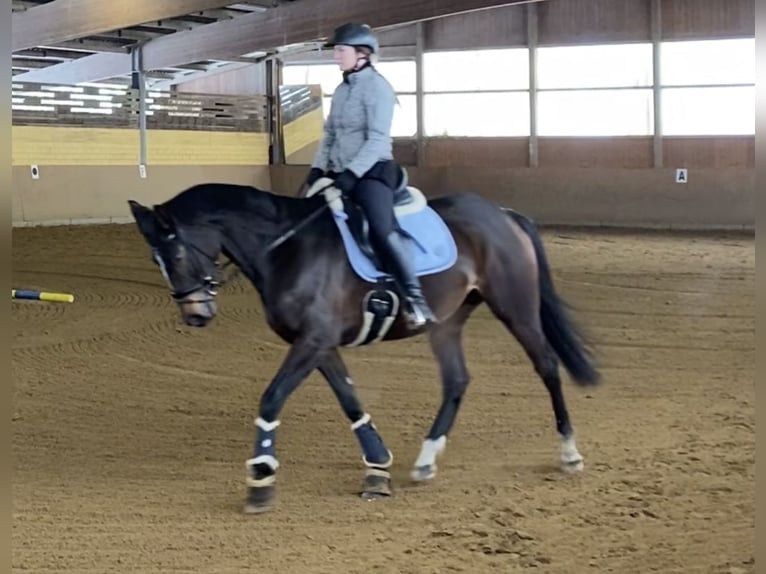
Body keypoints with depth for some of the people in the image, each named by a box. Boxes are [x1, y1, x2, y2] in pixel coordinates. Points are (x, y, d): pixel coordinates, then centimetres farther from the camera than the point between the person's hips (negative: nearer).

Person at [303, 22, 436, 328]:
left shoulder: (377, 87, -10)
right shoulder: (341, 90, 14)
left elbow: (377, 139, -18)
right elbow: (330, 134, 19)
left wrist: (352, 173, -24)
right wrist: (318, 168, 6)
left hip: (372, 171, -9)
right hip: (341, 173, 9)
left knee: (381, 230, -27)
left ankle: (414, 297, -24)